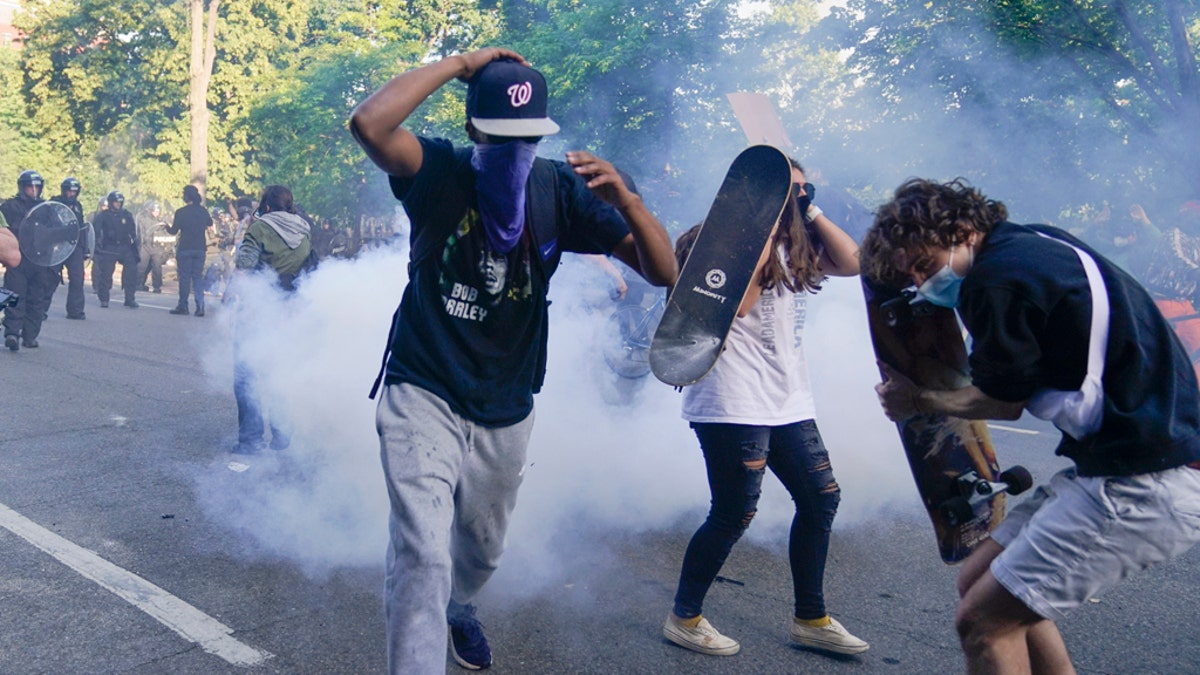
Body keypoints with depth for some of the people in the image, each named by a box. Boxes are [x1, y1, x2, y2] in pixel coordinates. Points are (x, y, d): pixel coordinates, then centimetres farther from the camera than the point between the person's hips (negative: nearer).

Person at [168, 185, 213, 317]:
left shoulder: (181, 212, -10)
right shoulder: (203, 211, 3)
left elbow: (174, 231, -5)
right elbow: (210, 224, 22)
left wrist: (167, 227, 15)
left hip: (185, 249, -3)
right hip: (200, 249, 4)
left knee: (184, 277, 4)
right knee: (198, 277, 7)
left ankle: (183, 306, 8)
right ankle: (200, 306, -1)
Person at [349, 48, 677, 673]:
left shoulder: (560, 190, -6)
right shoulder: (439, 172, -11)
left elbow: (664, 271, -12)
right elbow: (368, 123, -33)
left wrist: (622, 196, -29)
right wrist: (458, 64, -24)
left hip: (506, 412, 4)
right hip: (423, 395, -3)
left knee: (481, 551, 24)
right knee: (422, 555, -19)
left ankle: (455, 607, 58)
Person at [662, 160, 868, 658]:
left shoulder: (795, 245, 17)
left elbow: (851, 262, 9)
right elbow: (734, 305, -21)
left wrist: (812, 213, 6)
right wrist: (764, 235, -17)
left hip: (787, 399, 9)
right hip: (735, 401, -9)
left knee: (821, 498, 10)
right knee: (735, 514, -6)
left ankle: (810, 618, 24)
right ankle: (684, 618, 12)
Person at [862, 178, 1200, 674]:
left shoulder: (997, 277, -15)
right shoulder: (1036, 243, 13)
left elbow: (1005, 400, -2)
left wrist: (921, 401, 13)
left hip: (1144, 485, -10)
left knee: (982, 620, -6)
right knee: (980, 581, 17)